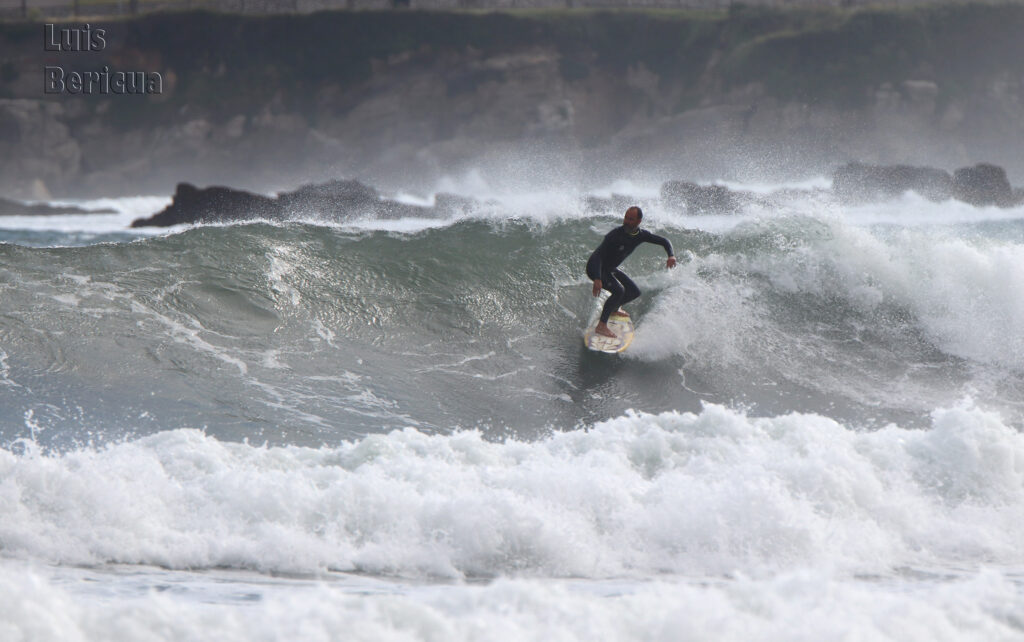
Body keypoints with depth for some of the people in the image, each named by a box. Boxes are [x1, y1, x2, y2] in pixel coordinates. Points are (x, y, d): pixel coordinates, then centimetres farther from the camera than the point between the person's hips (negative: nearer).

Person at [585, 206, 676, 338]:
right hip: (596, 268, -8)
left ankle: (613, 308, 40)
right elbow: (597, 255, -36)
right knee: (618, 290, -28)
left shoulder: (641, 235, -10)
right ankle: (601, 326, -22)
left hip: (610, 269, 8)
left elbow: (664, 241, 2)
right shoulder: (615, 235, -31)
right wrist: (597, 280, -50)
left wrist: (671, 255, -19)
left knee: (634, 292, 12)